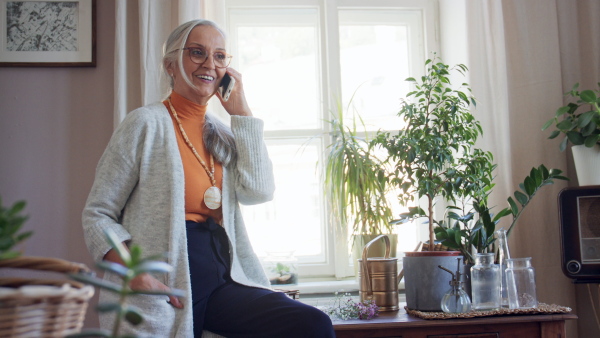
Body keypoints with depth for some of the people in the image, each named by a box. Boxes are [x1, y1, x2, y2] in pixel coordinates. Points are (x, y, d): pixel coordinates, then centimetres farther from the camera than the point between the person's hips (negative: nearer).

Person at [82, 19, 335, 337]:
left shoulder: (223, 133, 15)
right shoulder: (147, 122, -1)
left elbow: (258, 191, -2)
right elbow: (98, 213, -3)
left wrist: (240, 110, 2)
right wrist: (137, 276, -19)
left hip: (222, 280, 5)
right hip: (167, 289, -5)